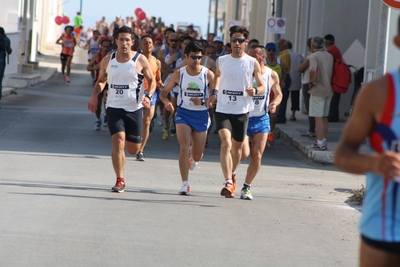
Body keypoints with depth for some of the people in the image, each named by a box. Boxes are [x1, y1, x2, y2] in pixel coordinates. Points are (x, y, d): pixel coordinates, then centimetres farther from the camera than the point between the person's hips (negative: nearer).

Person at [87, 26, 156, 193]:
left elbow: (152, 80, 5)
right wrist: (95, 95, -2)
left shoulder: (140, 60, -4)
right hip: (114, 108, 1)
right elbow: (101, 80, 17)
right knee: (118, 141, -15)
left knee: (133, 149, 4)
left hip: (134, 109, -1)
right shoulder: (108, 60, 4)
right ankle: (120, 181, -6)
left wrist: (148, 96, -14)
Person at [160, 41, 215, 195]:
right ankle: (185, 184, -11)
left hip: (201, 115, 0)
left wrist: (202, 102, -23)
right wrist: (166, 102, -16)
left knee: (197, 156, 7)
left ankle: (192, 160, 47)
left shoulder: (208, 75, -6)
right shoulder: (179, 74, -2)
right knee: (184, 148, -17)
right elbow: (164, 92, 6)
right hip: (183, 113, 0)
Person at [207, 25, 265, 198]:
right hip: (223, 109, 0)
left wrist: (255, 90, -18)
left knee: (237, 147, 14)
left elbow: (262, 87, 4)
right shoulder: (221, 61, 4)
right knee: (226, 143, -19)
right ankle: (228, 182, -24)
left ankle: (232, 175, 41)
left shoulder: (252, 63, -1)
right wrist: (214, 93, 8)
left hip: (242, 111, 1)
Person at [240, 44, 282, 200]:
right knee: (243, 153, -14)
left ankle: (246, 187, 16)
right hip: (243, 117, -3)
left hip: (261, 119, 3)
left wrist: (274, 104, -6)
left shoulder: (272, 75, 0)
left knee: (257, 156, 0)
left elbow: (278, 94, 15)